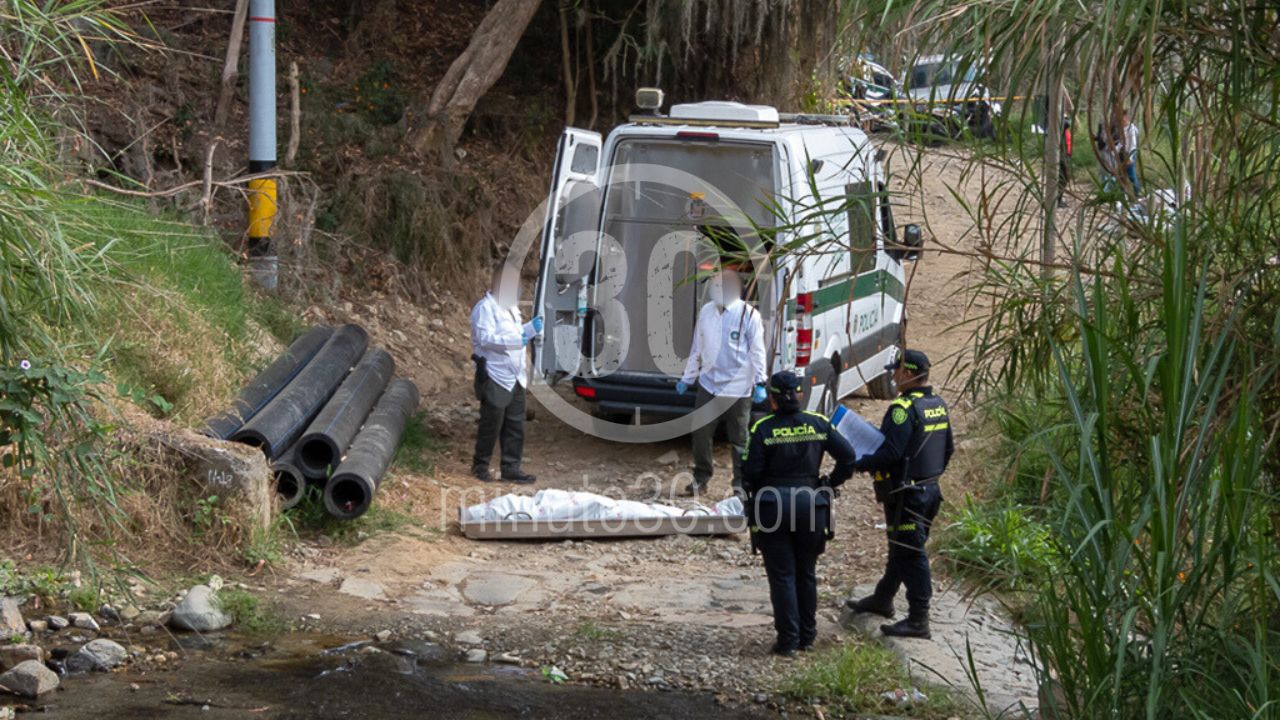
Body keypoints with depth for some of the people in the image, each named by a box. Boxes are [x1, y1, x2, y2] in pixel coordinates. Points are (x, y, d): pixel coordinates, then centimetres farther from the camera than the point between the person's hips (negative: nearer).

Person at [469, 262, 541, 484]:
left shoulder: (510, 307, 18)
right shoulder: (486, 307, -13)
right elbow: (485, 338, -23)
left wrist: (530, 328, 8)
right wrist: (515, 341, -32)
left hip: (514, 378, 9)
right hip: (495, 377, -9)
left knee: (515, 425, 8)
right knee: (491, 424, -1)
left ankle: (511, 467, 14)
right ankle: (480, 464, 13)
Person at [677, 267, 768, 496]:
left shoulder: (748, 315, -8)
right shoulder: (706, 312, 8)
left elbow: (757, 351, -7)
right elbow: (697, 348, 17)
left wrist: (760, 383, -12)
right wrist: (687, 378, 19)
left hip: (738, 389, -5)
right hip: (708, 385, 5)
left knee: (739, 439, 4)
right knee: (700, 434, 7)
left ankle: (741, 483, 15)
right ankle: (700, 479, 21)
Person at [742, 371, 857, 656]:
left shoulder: (763, 429, -10)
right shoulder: (818, 424, 0)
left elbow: (750, 473, -11)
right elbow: (847, 456, -2)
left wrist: (753, 490, 10)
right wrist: (831, 484, 11)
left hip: (773, 506, -3)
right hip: (811, 504, 3)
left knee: (782, 576, 3)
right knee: (806, 574, 16)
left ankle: (788, 640, 3)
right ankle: (807, 636, 22)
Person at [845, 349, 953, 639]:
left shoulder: (904, 409, -21)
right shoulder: (939, 406, 8)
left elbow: (890, 453, -26)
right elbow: (948, 448, 17)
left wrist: (859, 464, -13)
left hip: (905, 494, -9)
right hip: (930, 490, 9)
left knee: (910, 554, -5)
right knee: (900, 548, 22)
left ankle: (918, 620, -2)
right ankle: (882, 599, 38)